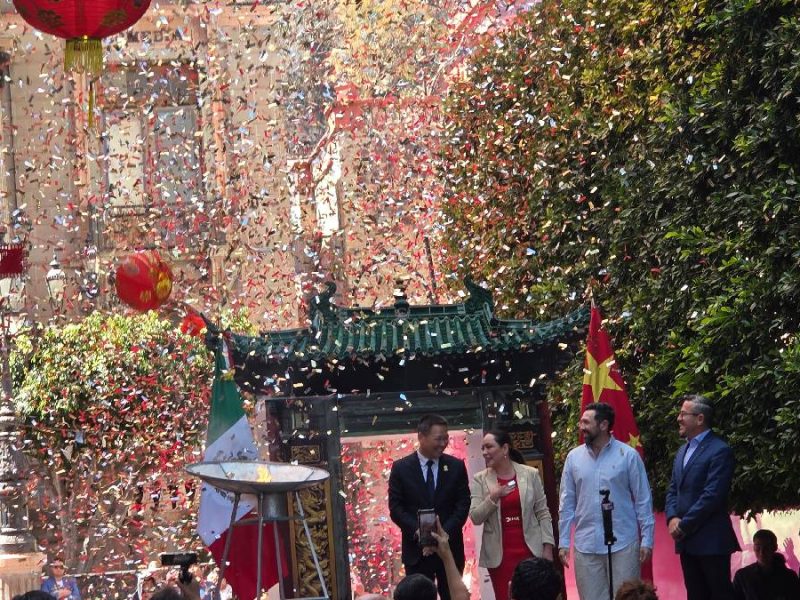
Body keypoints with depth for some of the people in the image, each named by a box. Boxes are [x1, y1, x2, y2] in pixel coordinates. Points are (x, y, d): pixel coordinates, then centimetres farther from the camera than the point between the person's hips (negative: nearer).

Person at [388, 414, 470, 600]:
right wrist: (417, 531, -17)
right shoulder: (401, 468, 1)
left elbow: (463, 504, 1)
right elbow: (395, 507, -2)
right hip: (416, 550, -1)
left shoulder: (456, 466, 5)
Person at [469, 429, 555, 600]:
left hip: (531, 550, 0)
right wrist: (492, 498, -19)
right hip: (499, 555, 0)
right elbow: (475, 518, -4)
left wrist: (548, 547, -1)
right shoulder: (480, 479, 2)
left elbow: (543, 513, 4)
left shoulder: (530, 474, 1)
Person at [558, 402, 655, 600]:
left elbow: (643, 500, -1)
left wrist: (646, 539, -5)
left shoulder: (628, 455, -4)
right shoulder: (574, 457, 5)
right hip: (585, 546, 3)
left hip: (623, 544, -3)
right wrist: (563, 542, 6)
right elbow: (567, 504, 9)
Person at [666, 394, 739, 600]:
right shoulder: (683, 451, 18)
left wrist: (684, 525, -14)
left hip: (711, 540, -8)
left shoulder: (719, 451, -11)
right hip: (686, 541, 8)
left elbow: (712, 495, -18)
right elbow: (673, 490, 17)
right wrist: (672, 518, -2)